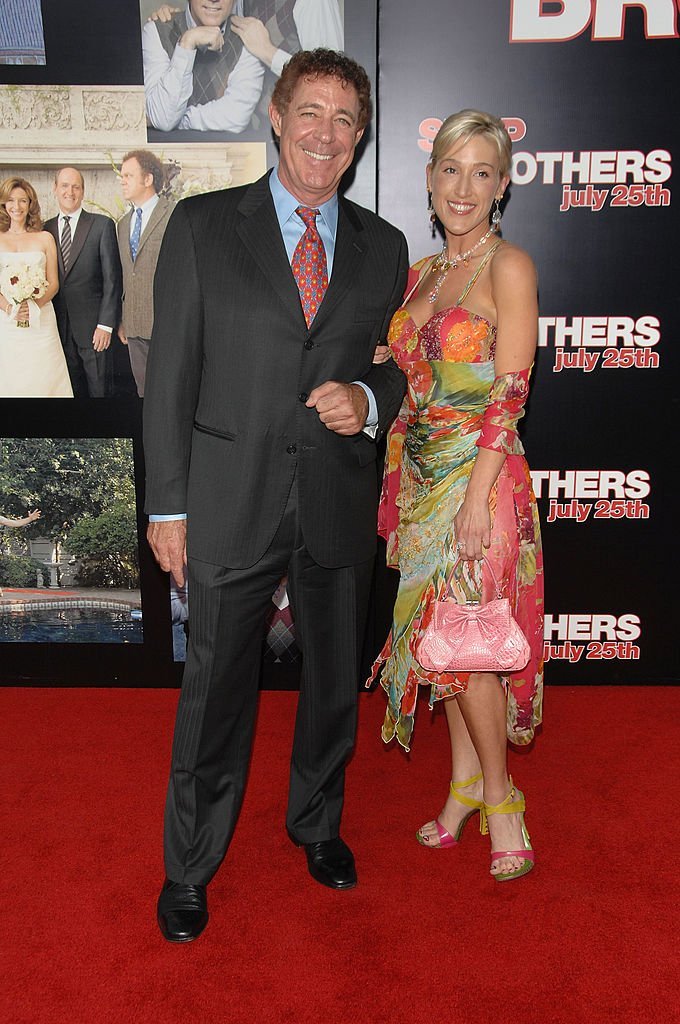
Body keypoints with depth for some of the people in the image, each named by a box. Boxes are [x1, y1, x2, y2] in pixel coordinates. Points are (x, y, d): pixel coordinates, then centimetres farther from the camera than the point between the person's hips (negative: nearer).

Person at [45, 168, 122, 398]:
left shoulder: (102, 225, -3)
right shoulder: (45, 229, 9)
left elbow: (112, 279, -6)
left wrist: (105, 324, -12)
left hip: (92, 326, -3)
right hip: (59, 327, 3)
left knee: (98, 389, 3)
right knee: (72, 389, 10)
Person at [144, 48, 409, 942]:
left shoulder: (383, 247, 8)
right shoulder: (203, 225, 0)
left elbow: (400, 366, 13)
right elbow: (171, 372, -2)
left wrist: (368, 400, -11)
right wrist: (168, 506, -6)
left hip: (341, 505, 3)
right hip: (232, 505, -3)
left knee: (335, 682, 18)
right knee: (216, 694, 7)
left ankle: (317, 825, 44)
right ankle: (189, 868, 29)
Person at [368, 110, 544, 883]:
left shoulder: (509, 267, -8)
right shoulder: (422, 273, 13)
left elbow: (510, 393, -14)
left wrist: (478, 496, -19)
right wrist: (399, 491, 7)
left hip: (479, 476, -6)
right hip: (421, 473, 7)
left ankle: (497, 796, 19)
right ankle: (465, 781, 28)